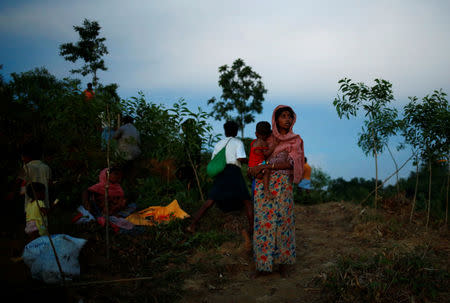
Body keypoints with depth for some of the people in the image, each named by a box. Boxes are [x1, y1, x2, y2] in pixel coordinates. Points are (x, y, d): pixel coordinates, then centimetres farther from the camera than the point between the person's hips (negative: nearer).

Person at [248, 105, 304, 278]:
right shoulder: (268, 139, 17)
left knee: (282, 221, -5)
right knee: (263, 222, -2)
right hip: (263, 184, 3)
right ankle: (263, 264, 4)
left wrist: (264, 166, -13)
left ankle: (283, 263, 7)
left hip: (282, 184, -2)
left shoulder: (296, 140, 6)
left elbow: (291, 163, -8)